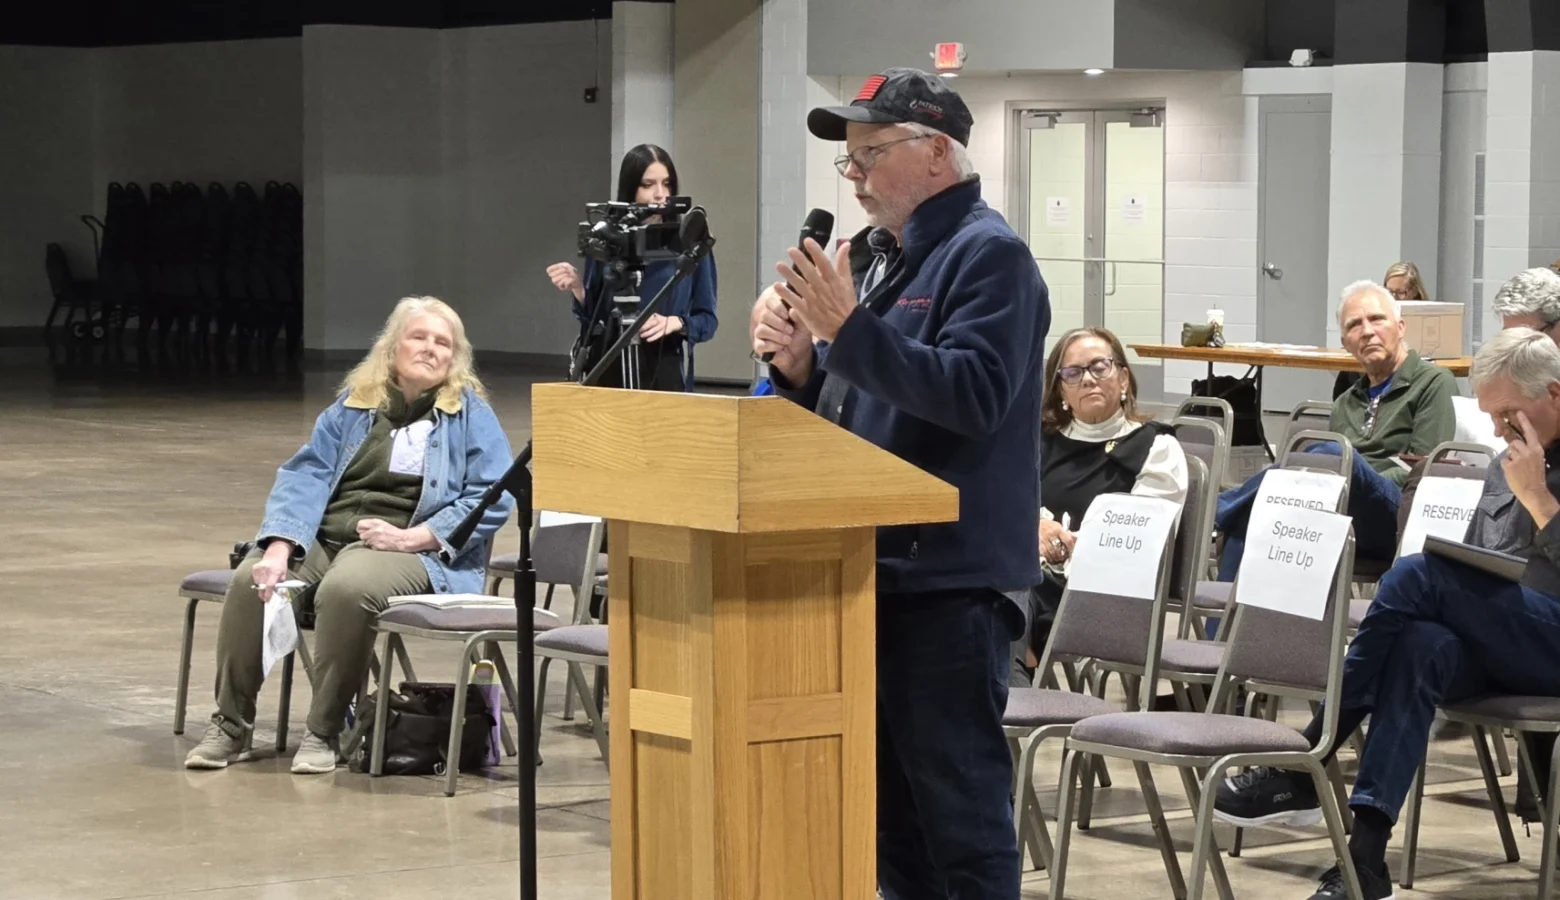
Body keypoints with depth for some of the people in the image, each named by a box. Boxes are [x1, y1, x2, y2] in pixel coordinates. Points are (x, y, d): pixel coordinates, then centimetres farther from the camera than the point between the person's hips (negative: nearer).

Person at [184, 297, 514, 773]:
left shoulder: (471, 416, 5)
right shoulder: (353, 406, 16)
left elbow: (492, 501, -5)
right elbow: (306, 476, 7)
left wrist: (408, 538, -16)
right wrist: (279, 550, -12)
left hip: (415, 552, -4)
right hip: (324, 538, 4)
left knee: (346, 588, -37)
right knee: (249, 581, -24)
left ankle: (324, 733, -23)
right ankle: (230, 726, -11)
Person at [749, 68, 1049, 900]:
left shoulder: (987, 255, -10)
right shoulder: (872, 254, 16)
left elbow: (973, 395, -25)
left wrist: (849, 328, -27)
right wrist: (797, 363, -1)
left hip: (950, 580, -9)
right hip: (869, 569, 9)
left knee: (957, 801, -6)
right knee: (887, 800, 14)